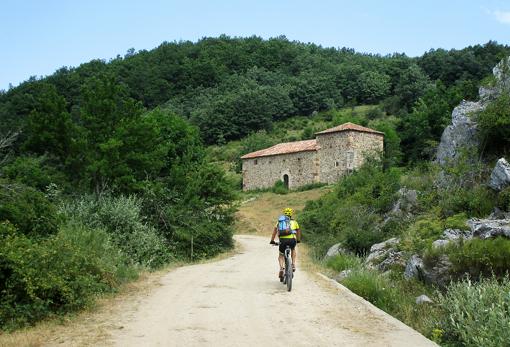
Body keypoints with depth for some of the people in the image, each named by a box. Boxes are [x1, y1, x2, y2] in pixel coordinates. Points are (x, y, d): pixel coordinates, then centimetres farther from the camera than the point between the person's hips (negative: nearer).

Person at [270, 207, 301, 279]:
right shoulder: (294, 221, 24)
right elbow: (298, 231, 35)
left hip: (283, 240, 0)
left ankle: (281, 267, -5)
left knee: (281, 255, 21)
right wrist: (298, 240, 50)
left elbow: (275, 231, 22)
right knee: (293, 250, 34)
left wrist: (272, 241, 30)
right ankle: (293, 265, 19)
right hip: (292, 240, 0)